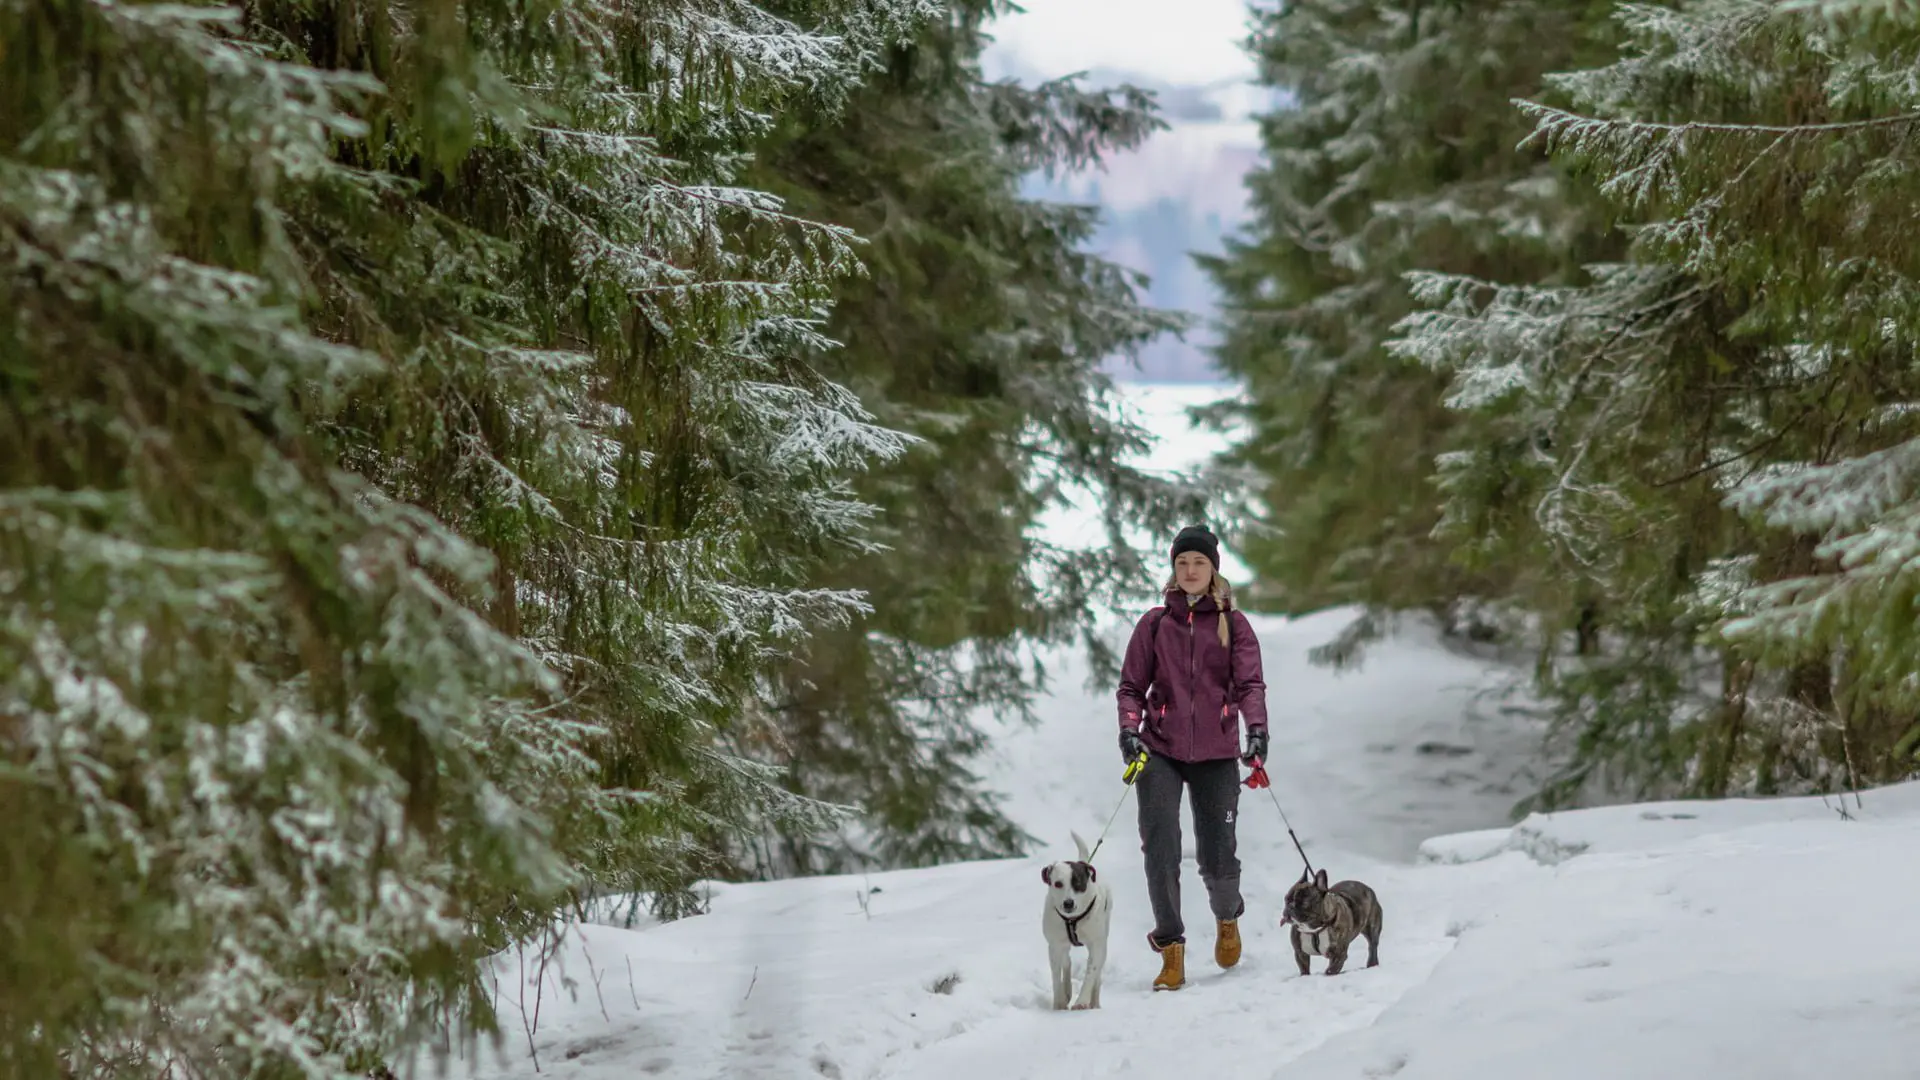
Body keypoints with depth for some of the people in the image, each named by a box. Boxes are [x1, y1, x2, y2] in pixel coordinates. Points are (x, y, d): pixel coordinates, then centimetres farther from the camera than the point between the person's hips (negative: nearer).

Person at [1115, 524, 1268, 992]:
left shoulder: (1233, 624, 6)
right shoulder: (1155, 623, 8)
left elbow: (1250, 681, -4)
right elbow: (1132, 685, 9)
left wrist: (1256, 726, -21)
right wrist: (1129, 727, -10)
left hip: (1216, 754, 0)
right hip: (1160, 750, 1)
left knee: (1218, 857, -1)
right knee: (1160, 850, -13)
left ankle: (1227, 917, 32)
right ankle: (1171, 949, -4)